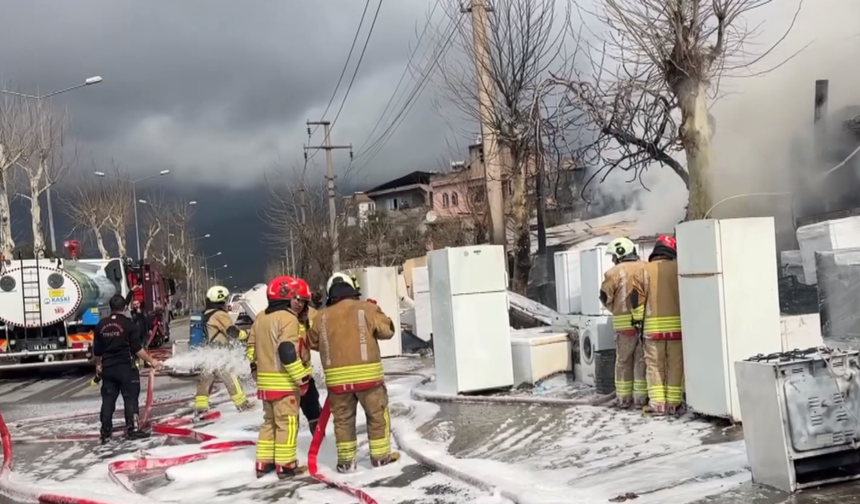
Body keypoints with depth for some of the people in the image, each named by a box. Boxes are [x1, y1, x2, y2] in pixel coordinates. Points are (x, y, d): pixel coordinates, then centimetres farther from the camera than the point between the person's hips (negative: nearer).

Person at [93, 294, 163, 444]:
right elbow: (137, 349, -11)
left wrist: (98, 365, 28)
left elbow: (97, 350, 13)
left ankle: (105, 433, 10)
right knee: (130, 398, 1)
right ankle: (132, 429, 0)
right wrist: (151, 361, -1)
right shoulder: (129, 324, -8)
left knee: (108, 400, 8)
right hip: (126, 367, -4)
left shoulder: (101, 325, 6)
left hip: (108, 368, 4)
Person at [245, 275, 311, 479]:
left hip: (265, 381, 8)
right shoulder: (287, 318, -15)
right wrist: (302, 377, -18)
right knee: (287, 422, 0)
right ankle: (285, 465, 3)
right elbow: (287, 351, -23)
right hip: (284, 381, -8)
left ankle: (263, 463, 20)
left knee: (269, 421, 17)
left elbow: (251, 348, 15)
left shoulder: (260, 317, 11)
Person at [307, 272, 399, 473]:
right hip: (367, 374, -2)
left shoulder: (321, 317, 5)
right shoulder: (366, 308, -3)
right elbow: (387, 330, 2)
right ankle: (380, 456, 17)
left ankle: (346, 461, 16)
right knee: (377, 414, 12)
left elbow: (312, 342, 16)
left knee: (343, 419, 13)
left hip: (337, 377, 2)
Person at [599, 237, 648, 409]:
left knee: (623, 361, 10)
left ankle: (624, 398, 14)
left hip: (624, 323, -1)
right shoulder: (646, 268, 0)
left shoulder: (614, 273, -4)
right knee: (642, 360, 9)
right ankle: (641, 397, 11)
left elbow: (606, 298, -1)